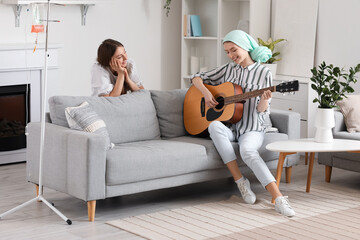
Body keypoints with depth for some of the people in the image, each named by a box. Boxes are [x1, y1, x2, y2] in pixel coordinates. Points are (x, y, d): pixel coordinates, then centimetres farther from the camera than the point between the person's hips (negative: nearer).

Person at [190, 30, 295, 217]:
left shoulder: (263, 73, 0)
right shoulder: (228, 70, 11)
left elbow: (261, 111, -4)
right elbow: (196, 78, 17)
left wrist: (265, 100, -27)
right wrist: (206, 93, -2)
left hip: (251, 129, -3)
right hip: (229, 127, 3)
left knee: (247, 151, -37)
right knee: (214, 126, -34)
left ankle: (278, 198, -43)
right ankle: (240, 181, -29)